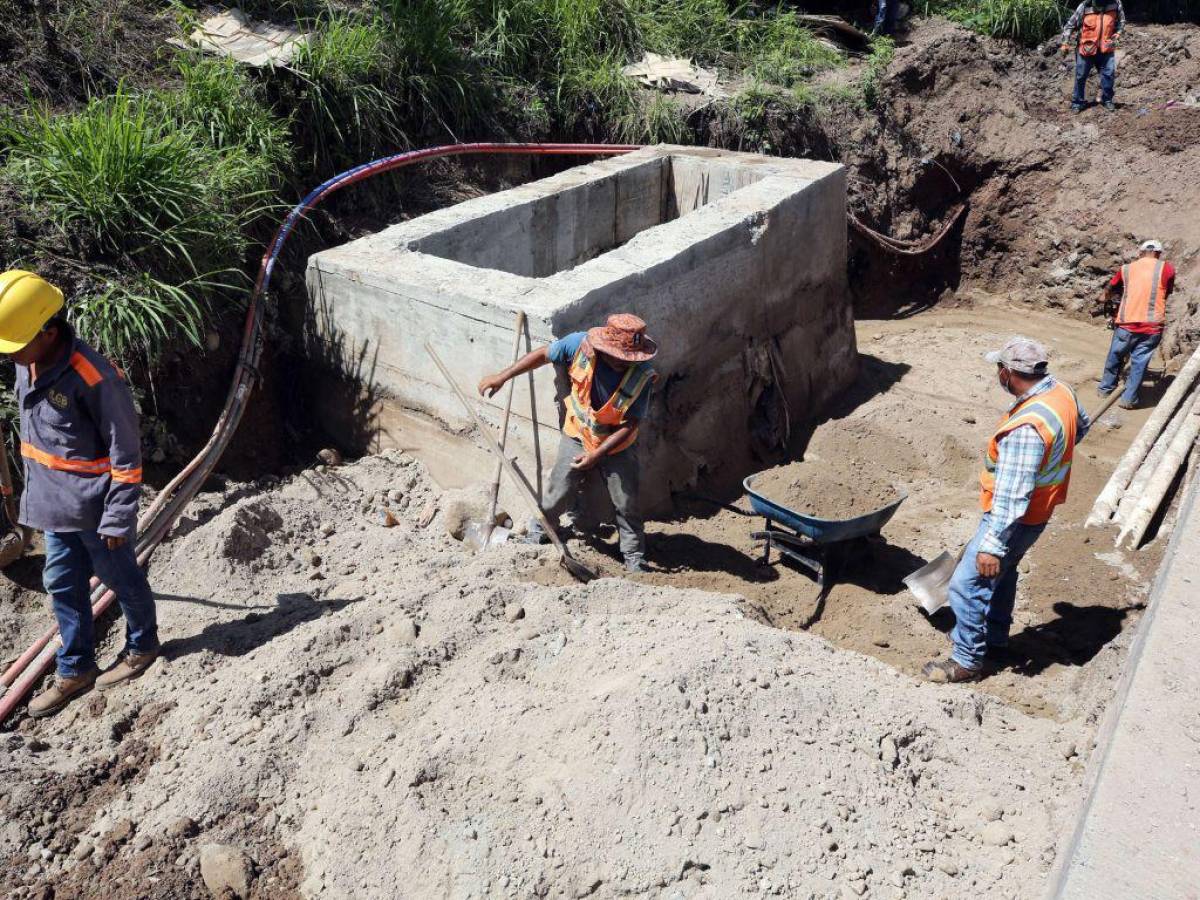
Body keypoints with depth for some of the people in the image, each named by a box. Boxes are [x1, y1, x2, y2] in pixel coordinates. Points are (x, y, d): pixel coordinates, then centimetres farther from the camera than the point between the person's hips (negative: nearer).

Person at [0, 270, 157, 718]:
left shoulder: (93, 377, -26)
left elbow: (126, 454, -21)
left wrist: (118, 516, -17)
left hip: (94, 505, -8)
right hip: (55, 503, 8)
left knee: (121, 578, 12)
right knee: (62, 584, 16)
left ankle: (142, 645, 36)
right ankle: (76, 669, 31)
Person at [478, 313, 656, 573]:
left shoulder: (642, 375, -28)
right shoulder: (581, 344, -25)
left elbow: (630, 424, -21)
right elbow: (543, 355, -9)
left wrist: (596, 455, -25)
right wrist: (502, 377, -10)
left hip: (617, 446, -1)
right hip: (577, 437, 1)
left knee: (626, 505, 8)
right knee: (558, 495, 12)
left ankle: (635, 558, 27)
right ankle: (538, 532, 40)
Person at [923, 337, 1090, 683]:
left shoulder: (1026, 427, -36)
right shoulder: (1061, 391, -6)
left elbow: (1012, 497, -34)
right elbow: (1082, 425, 18)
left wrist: (993, 545, -29)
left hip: (1016, 519, -10)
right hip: (1040, 509, 10)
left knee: (966, 585, 2)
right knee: (1001, 572, 27)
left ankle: (967, 661, 16)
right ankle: (994, 638, 44)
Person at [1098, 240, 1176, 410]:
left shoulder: (1126, 269, 8)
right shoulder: (1167, 269, 2)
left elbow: (1109, 289, 24)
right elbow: (1167, 294, 16)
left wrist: (1105, 297, 46)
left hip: (1127, 324, 1)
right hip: (1152, 326, -1)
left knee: (1115, 357, 19)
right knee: (1139, 362, 8)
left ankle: (1105, 388, 33)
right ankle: (1128, 399, 10)